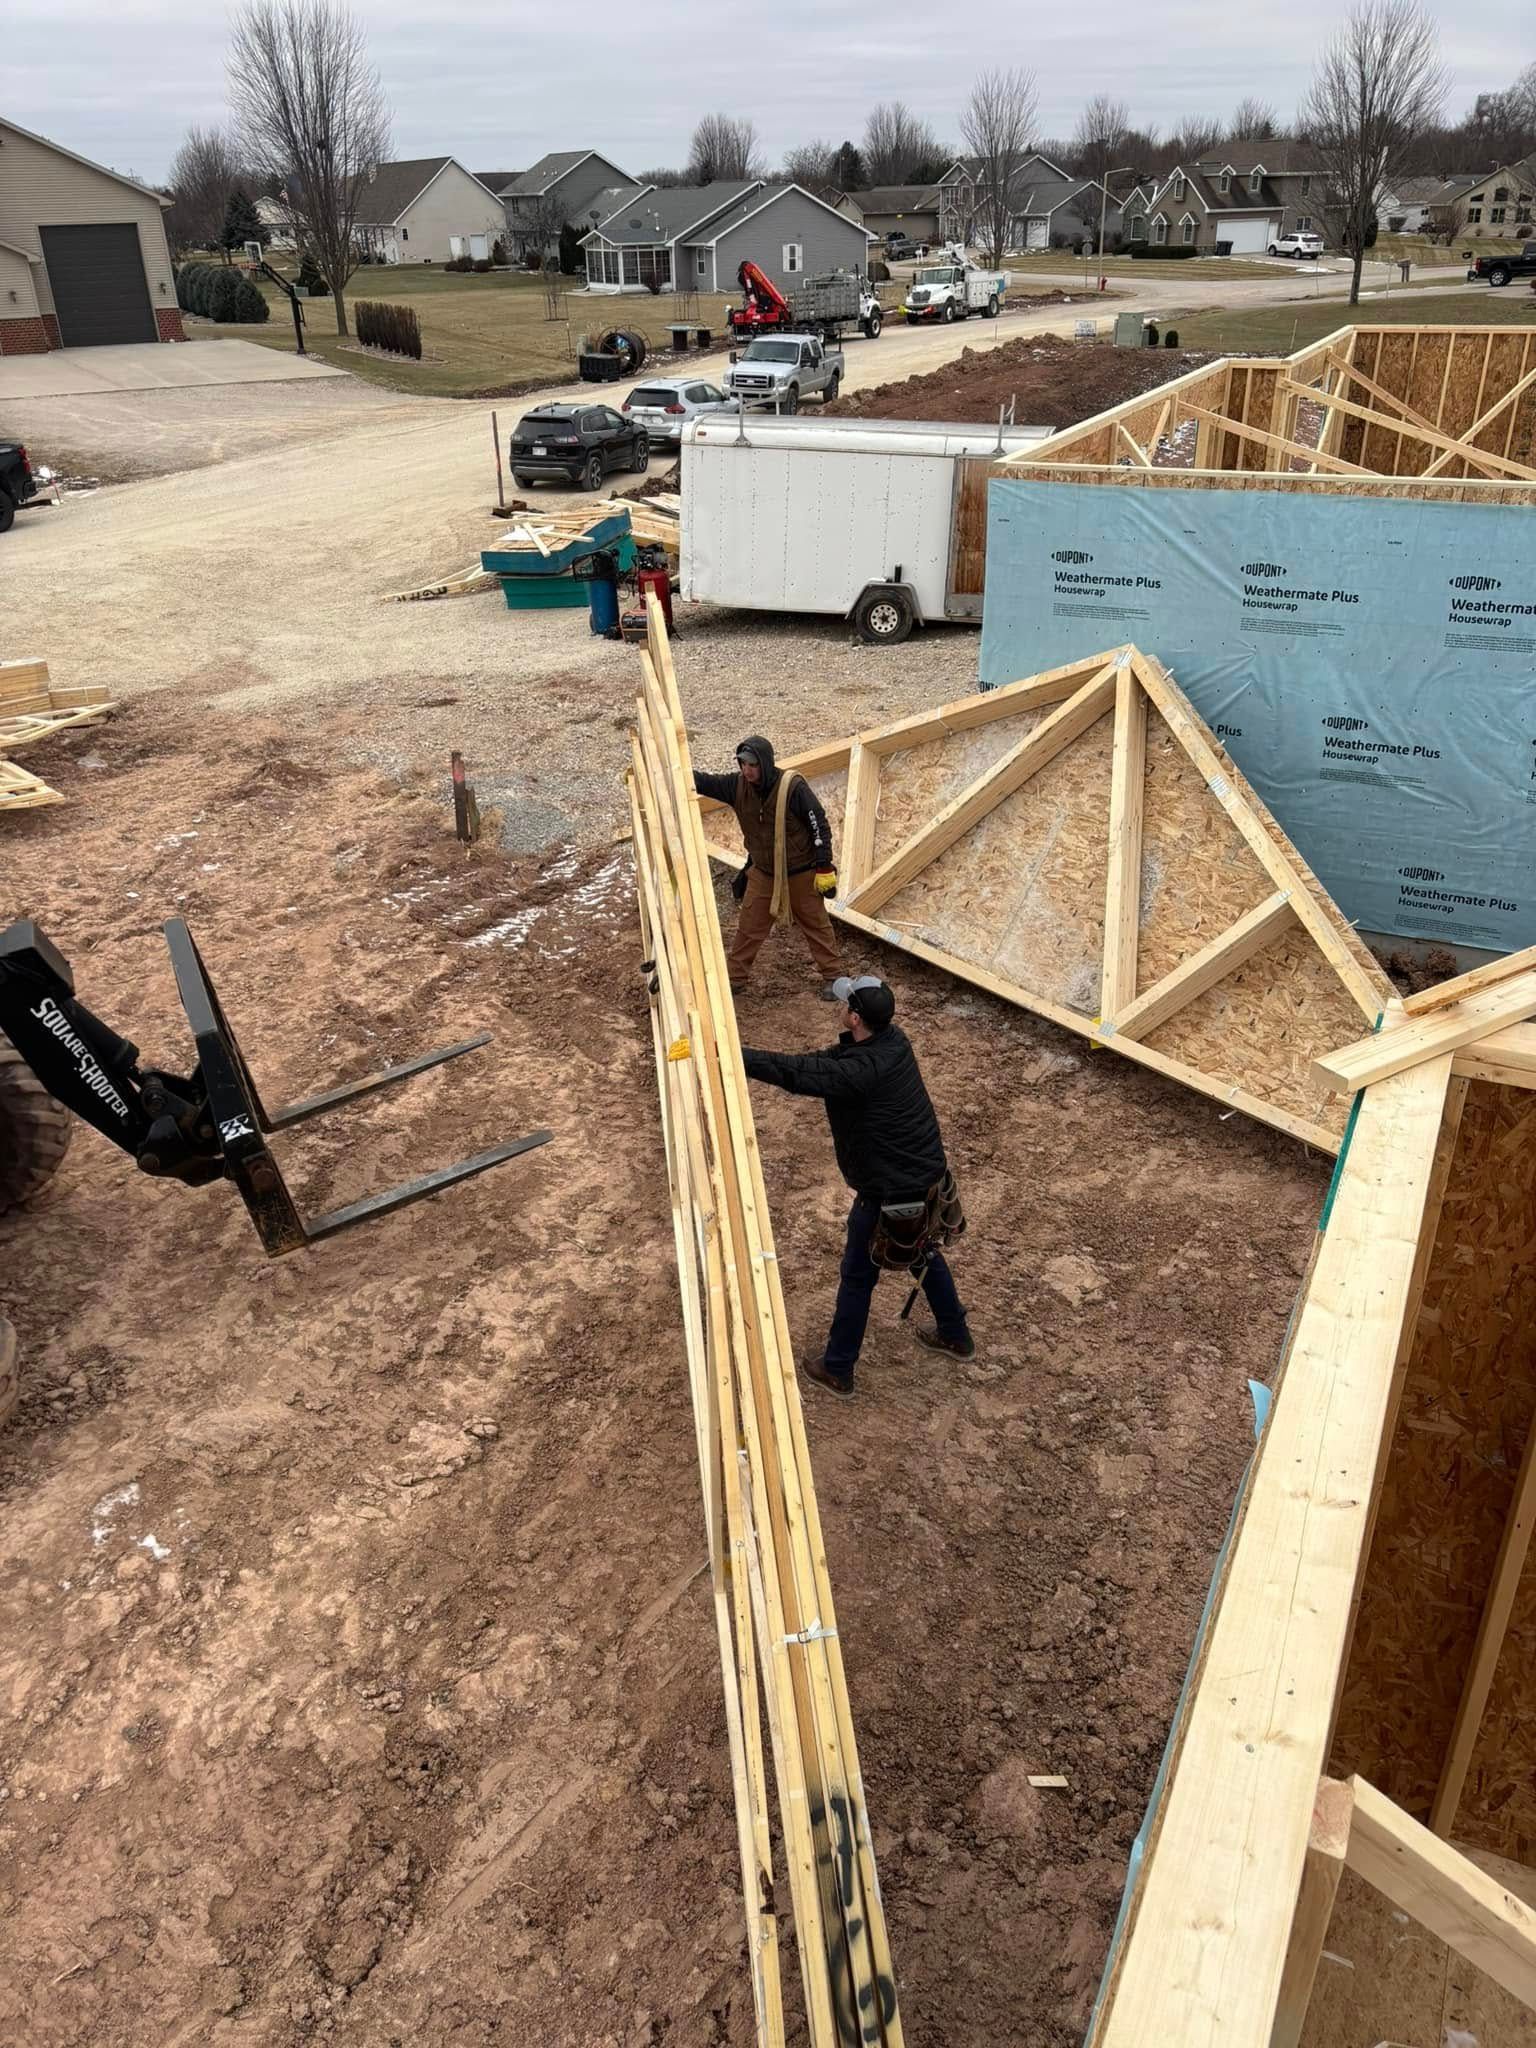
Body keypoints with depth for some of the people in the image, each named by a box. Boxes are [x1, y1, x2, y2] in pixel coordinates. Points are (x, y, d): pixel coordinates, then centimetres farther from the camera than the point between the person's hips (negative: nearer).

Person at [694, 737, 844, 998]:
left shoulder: (793, 787, -26)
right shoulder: (738, 785, -11)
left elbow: (819, 826, -20)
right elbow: (703, 782, -7)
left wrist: (824, 868, -19)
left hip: (801, 873, -4)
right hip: (762, 873, 4)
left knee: (816, 925, 11)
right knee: (748, 927, 11)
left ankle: (833, 976, 26)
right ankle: (734, 978, 24)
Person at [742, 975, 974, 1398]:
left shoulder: (861, 1071, -32)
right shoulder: (893, 1040, -5)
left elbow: (794, 1072, -32)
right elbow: (818, 1061, -2)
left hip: (891, 1191, -8)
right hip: (929, 1174, 8)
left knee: (857, 1276, 11)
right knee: (925, 1252, 30)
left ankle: (837, 1370, 28)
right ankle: (955, 1335, 50)